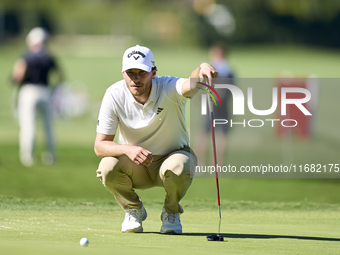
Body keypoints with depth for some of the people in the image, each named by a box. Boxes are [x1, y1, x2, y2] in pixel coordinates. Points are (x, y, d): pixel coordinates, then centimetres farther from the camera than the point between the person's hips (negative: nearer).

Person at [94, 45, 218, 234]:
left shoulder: (168, 88, -23)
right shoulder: (114, 95, -17)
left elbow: (191, 85, -48)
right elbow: (100, 146, -17)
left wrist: (203, 69, -73)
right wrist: (128, 149, -38)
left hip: (173, 154, -2)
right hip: (134, 164, 2)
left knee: (177, 167, -37)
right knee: (108, 167, -30)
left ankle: (171, 212, -3)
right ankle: (134, 210, 2)